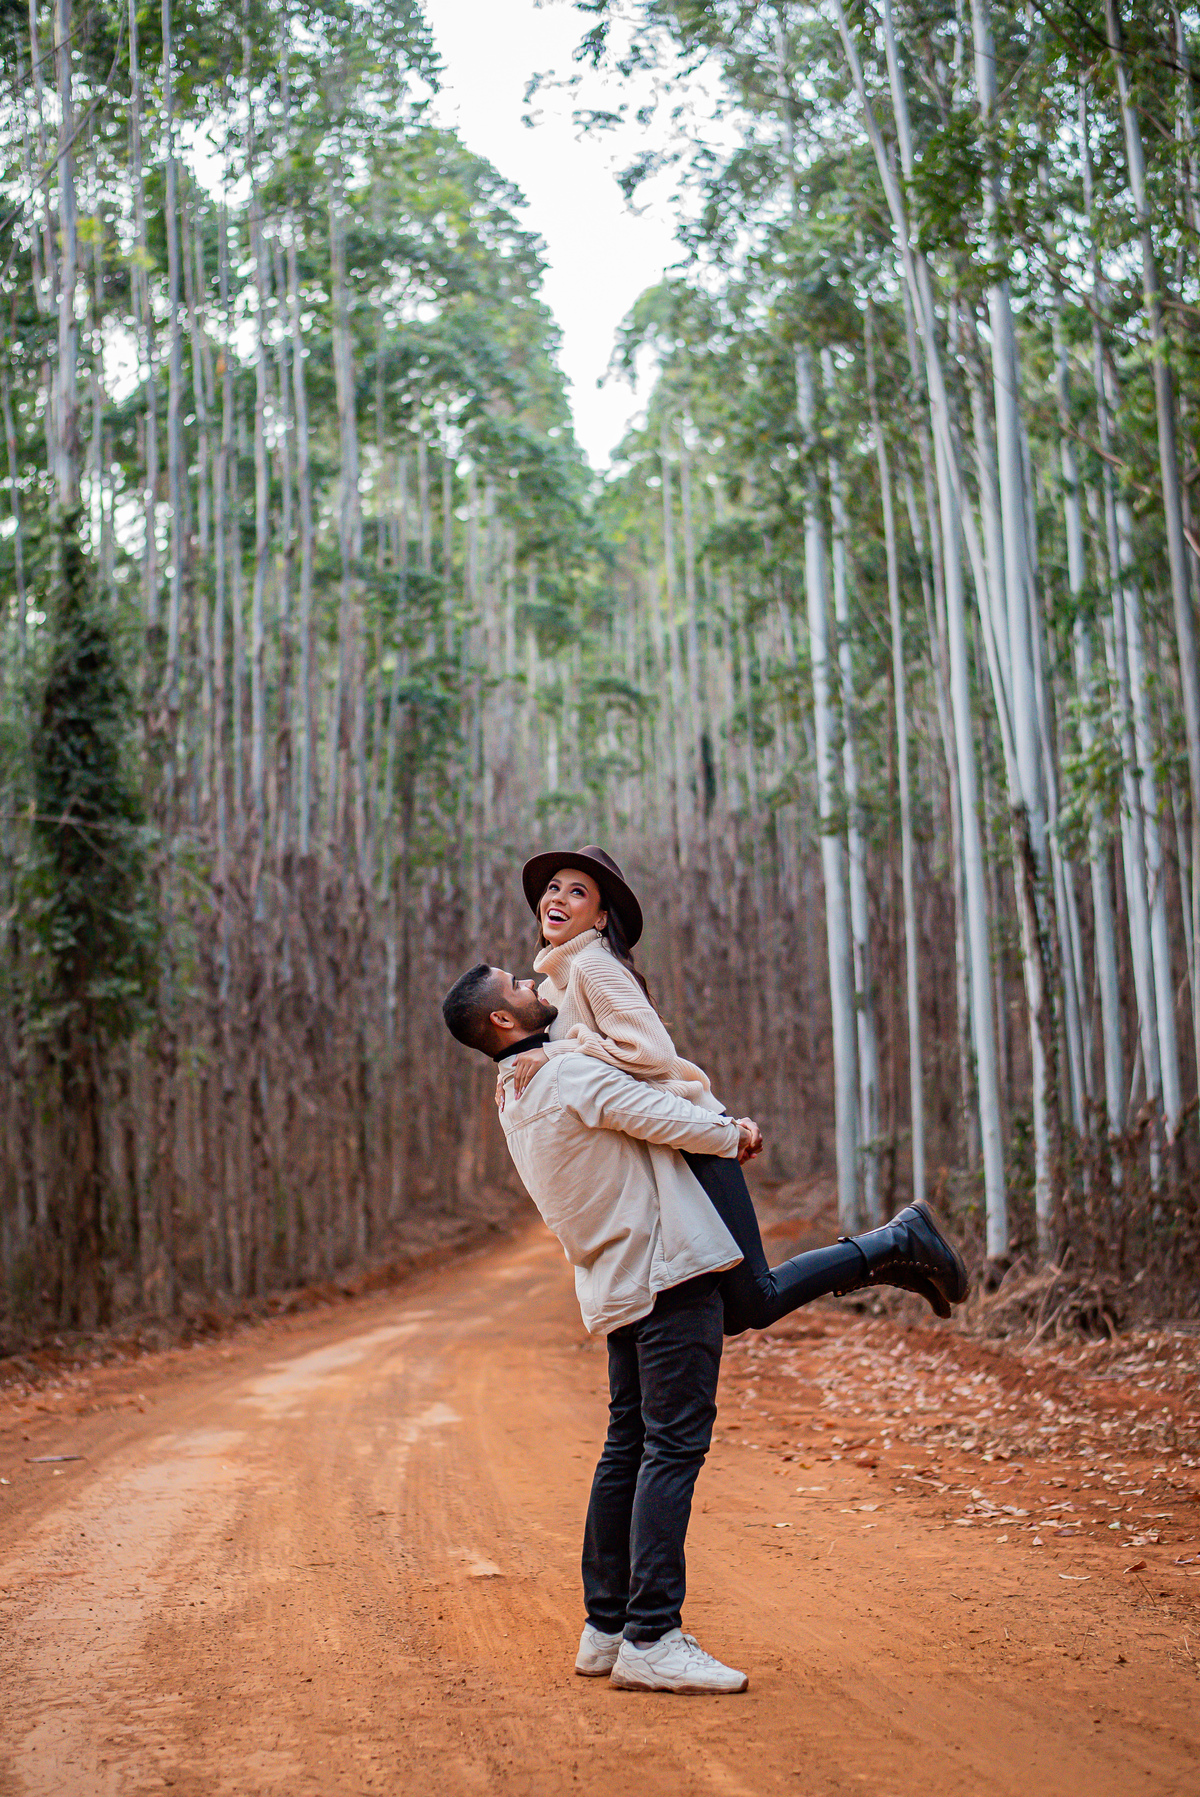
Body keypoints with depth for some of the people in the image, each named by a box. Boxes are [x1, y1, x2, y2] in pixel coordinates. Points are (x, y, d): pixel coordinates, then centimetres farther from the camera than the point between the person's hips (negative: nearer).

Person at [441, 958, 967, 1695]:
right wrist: (734, 1135, 8)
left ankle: (606, 1629, 20)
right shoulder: (571, 1074, -13)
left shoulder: (519, 1099, 16)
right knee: (674, 1447, -9)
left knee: (628, 1449, 14)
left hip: (618, 1288, 10)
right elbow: (672, 1120, -12)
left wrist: (720, 1127, 13)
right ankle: (652, 1640, -9)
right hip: (669, 1273, -10)